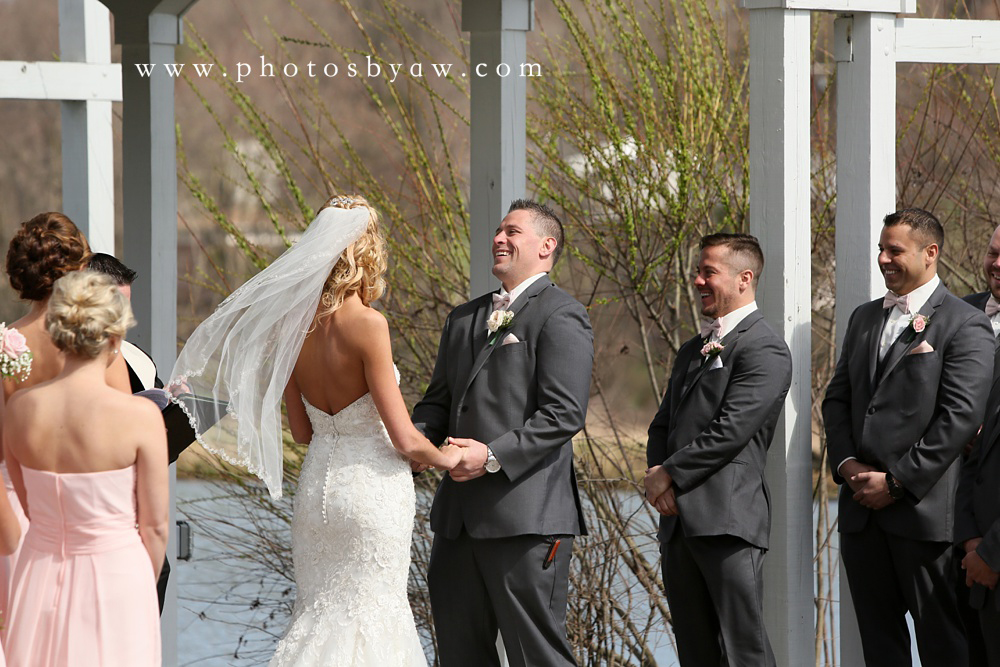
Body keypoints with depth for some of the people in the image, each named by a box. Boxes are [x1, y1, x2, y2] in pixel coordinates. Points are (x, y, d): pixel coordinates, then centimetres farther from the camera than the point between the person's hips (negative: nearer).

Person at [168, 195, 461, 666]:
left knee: (320, 616, 15)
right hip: (372, 488, -6)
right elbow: (406, 441, -15)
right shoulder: (368, 326, -17)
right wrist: (447, 457, 5)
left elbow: (302, 431, 10)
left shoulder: (294, 325, 1)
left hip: (317, 485, 6)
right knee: (366, 616, 3)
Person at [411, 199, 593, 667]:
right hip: (460, 516, 8)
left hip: (526, 516, -8)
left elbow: (564, 414, -14)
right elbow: (439, 400, 22)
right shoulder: (464, 319, 21)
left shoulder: (561, 316, -5)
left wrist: (494, 456, -21)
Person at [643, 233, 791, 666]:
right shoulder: (692, 350, 22)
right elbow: (662, 426, 20)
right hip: (679, 519, 9)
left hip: (727, 520, -9)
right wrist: (658, 477, 0)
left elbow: (731, 430, -16)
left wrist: (669, 474, -9)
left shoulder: (764, 349, -7)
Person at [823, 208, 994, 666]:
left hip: (923, 508, -7)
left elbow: (960, 416, -13)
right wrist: (845, 462, -2)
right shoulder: (864, 318, 17)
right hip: (861, 509, 7)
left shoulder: (964, 325, -6)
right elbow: (837, 399, 16)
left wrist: (897, 483, -15)